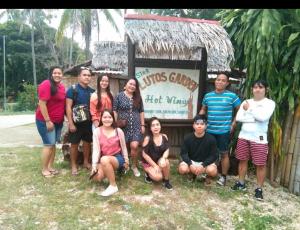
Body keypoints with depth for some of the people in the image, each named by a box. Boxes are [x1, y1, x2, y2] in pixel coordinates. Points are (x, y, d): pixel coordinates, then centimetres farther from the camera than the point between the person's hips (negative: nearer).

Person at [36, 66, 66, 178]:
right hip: (46, 121, -8)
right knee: (49, 144, -5)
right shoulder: (46, 84, -15)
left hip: (58, 121, 8)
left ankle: (50, 167, 25)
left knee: (53, 144, 13)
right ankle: (44, 169, 9)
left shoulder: (62, 86, 9)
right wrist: (48, 121, -21)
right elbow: (42, 104, -20)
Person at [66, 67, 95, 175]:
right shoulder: (72, 89, -7)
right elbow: (68, 107, -11)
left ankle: (86, 162, 30)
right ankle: (74, 165, 19)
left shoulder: (92, 91, 7)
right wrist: (71, 123, -15)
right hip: (76, 122, -4)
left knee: (87, 142, 13)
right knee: (74, 144, 6)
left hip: (89, 122, 4)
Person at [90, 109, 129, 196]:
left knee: (104, 159, -35)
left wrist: (126, 161, 5)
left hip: (118, 158, -3)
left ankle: (113, 186, -20)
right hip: (103, 160, 4)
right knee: (97, 177, -20)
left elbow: (123, 147, 2)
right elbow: (96, 149, -9)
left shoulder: (118, 131, -8)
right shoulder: (97, 131, -6)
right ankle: (111, 171, 15)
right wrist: (94, 165, -15)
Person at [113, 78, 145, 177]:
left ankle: (134, 166, 12)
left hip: (135, 126, 2)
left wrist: (142, 125, 6)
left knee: (134, 146, -9)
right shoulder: (119, 96, 0)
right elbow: (114, 111, -1)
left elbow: (141, 112, 11)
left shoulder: (138, 97, 9)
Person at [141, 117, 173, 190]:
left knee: (165, 162, -31)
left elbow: (167, 150, -6)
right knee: (158, 177, -25)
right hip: (148, 162, -3)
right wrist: (155, 165, -17)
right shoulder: (147, 138, -21)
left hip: (159, 160, 3)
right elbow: (144, 154, -17)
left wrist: (163, 158, -28)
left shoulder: (164, 137, -8)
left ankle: (166, 181, -5)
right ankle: (148, 173, 10)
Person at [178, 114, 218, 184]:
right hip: (191, 161, 1)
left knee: (212, 171, -32)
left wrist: (203, 165, -24)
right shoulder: (188, 138, -12)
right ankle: (192, 174, 9)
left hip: (205, 162, -1)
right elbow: (183, 153, -9)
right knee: (182, 169, -28)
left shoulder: (211, 139, -15)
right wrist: (190, 164, -25)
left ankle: (207, 175, 7)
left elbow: (214, 155, -12)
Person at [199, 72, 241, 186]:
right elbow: (203, 110, 19)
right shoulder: (208, 95, 6)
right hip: (209, 130, 4)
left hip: (224, 130, -4)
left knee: (224, 153, 6)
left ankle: (223, 176, 20)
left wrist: (233, 124, -4)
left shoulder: (232, 96, -5)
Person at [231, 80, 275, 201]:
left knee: (260, 165, 1)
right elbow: (238, 117, -3)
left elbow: (263, 117, -19)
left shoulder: (270, 103, -2)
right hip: (243, 136, 4)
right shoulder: (246, 102, 8)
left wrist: (250, 108, -9)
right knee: (243, 160, 12)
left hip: (259, 138, -4)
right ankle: (241, 183, 27)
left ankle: (259, 189, 15)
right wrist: (254, 119, -12)